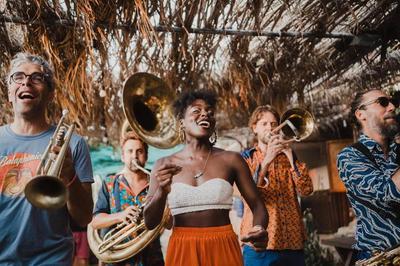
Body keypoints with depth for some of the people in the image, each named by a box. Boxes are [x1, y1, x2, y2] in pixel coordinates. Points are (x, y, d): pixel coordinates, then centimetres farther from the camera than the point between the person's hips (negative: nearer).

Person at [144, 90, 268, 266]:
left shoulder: (231, 160, -3)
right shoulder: (164, 165, 0)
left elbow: (257, 206, 0)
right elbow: (150, 222, -2)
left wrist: (259, 230, -21)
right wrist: (162, 190, -21)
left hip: (223, 251, 0)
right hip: (182, 252, 1)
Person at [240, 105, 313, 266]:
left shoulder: (287, 155, 13)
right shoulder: (246, 156, 6)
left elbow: (306, 190, -2)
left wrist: (291, 157, -12)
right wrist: (266, 161, -21)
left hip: (292, 239, 3)